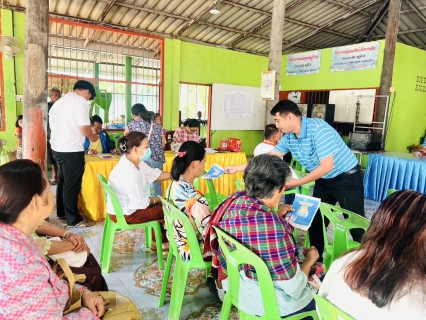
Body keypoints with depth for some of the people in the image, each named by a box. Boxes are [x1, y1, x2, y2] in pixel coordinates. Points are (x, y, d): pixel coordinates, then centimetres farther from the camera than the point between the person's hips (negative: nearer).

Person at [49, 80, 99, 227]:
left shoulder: (59, 101, 18)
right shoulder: (80, 100, -9)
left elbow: (53, 124, 22)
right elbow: (84, 127, -18)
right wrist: (92, 137, 0)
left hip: (57, 148, 9)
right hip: (72, 150, -9)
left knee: (63, 181, 20)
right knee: (72, 184, -2)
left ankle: (62, 212, 32)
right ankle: (73, 219, 6)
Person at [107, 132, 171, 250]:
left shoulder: (134, 161, -4)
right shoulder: (129, 173, -32)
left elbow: (153, 174, 4)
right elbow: (140, 203, -27)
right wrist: (156, 200, -9)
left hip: (128, 206, 9)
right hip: (125, 214, -9)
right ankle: (162, 242, 29)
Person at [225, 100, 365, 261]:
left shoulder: (318, 129, -28)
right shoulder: (289, 137, -6)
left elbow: (327, 166, -29)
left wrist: (297, 183, -25)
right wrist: (238, 168, 1)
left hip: (347, 178, -7)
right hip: (323, 181, 7)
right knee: (315, 222, 10)